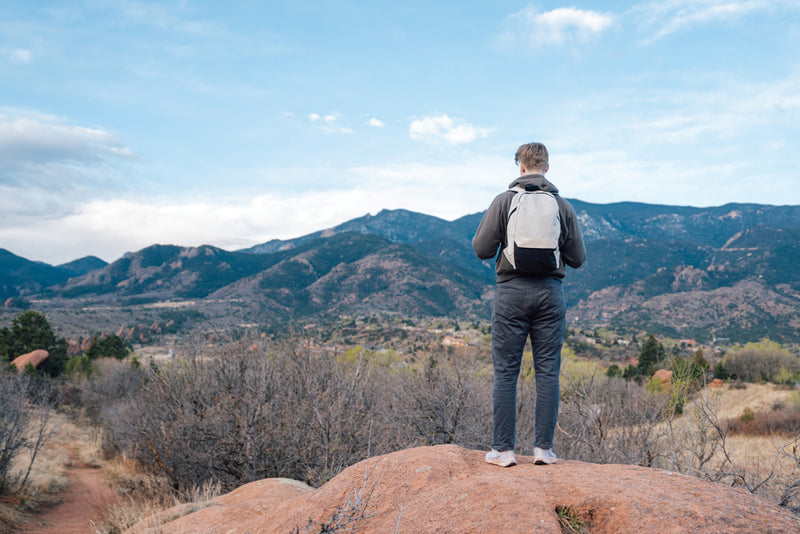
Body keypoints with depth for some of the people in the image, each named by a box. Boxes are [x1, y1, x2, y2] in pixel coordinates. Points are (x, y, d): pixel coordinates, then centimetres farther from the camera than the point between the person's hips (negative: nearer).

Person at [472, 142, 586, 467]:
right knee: (548, 371, 7)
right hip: (550, 293, 2)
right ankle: (544, 447, 10)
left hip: (512, 291, -2)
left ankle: (503, 449, 6)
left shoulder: (504, 201, -3)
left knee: (506, 372, 3)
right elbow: (578, 258, 5)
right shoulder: (563, 205, 3)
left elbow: (481, 249, -4)